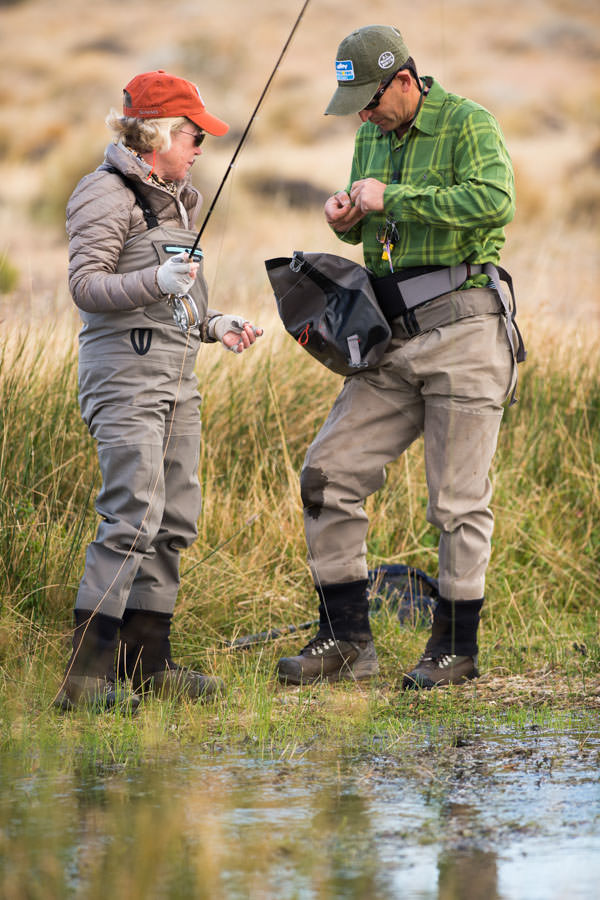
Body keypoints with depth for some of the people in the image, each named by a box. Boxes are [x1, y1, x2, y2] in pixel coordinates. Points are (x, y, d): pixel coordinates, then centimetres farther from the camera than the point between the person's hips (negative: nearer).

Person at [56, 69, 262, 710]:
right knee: (132, 518, -16)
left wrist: (212, 324, 13)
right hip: (125, 370, -9)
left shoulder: (172, 199, 21)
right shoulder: (107, 193, -8)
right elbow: (86, 285, -16)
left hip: (175, 375, 10)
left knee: (175, 520, 7)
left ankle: (147, 663, 13)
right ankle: (86, 674, -17)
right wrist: (156, 282, -30)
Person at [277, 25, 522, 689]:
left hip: (463, 329, -7)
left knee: (459, 500, -4)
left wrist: (391, 198, -20)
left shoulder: (467, 124, -7)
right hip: (392, 338, 7)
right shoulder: (372, 137, 16)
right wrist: (346, 218, 4)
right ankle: (347, 640, 6)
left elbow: (495, 200, -24)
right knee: (328, 475, -1)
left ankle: (456, 648, 9)